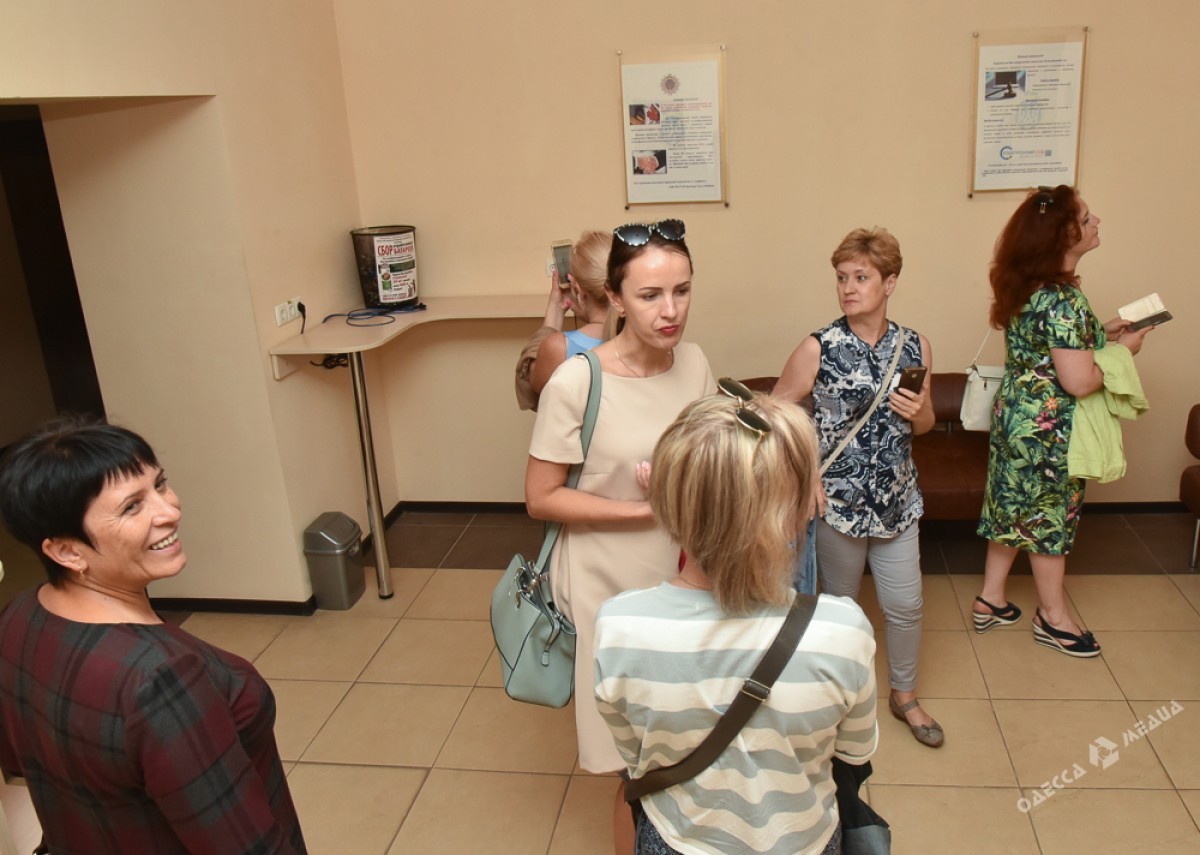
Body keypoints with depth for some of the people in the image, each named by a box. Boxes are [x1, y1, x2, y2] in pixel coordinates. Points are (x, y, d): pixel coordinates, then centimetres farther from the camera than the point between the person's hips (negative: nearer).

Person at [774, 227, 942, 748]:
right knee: (839, 604, 14)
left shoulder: (915, 347, -1)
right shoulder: (818, 350, -13)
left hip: (897, 498, 3)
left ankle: (904, 695, 38)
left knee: (906, 604, 12)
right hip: (837, 500, -3)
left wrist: (919, 411, -11)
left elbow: (924, 424, 12)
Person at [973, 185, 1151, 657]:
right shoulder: (1063, 298, -27)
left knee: (1012, 506, 18)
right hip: (1047, 428, -8)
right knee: (1050, 513, 8)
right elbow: (1079, 381, -26)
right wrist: (1123, 349, -11)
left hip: (1015, 412, 8)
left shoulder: (1025, 286, 2)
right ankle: (1053, 616, 27)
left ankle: (991, 599, 30)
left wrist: (1100, 332, 10)